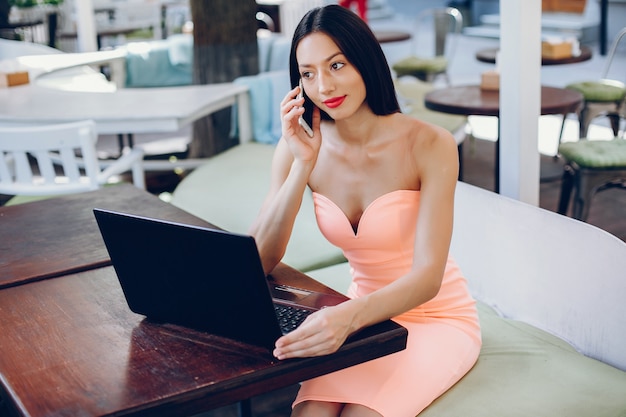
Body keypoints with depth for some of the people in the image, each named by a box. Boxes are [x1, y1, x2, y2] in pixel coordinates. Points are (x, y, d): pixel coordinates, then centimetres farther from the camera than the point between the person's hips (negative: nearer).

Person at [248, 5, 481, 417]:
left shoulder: (429, 144, -18)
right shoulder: (300, 147, -6)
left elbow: (428, 277, -25)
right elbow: (258, 262, -13)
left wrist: (348, 317, -44)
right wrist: (303, 165, -22)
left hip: (437, 317, -3)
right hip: (367, 316, 3)